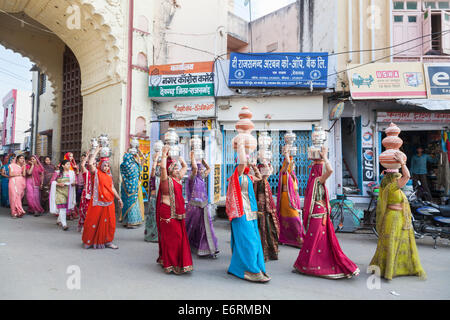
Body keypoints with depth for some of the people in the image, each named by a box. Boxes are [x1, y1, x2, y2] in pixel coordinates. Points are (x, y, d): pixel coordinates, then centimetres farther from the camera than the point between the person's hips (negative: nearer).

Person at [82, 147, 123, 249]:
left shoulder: (109, 176, 14)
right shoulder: (96, 172, -1)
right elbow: (90, 163, -19)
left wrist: (119, 199, 19)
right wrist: (96, 151, -10)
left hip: (109, 203, 5)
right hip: (97, 202, -5)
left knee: (109, 223, 7)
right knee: (93, 221, 2)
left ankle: (108, 241, 19)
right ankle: (89, 241, 18)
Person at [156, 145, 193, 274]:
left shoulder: (178, 178, 13)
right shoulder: (166, 179, -7)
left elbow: (185, 166, 25)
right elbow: (163, 167, -25)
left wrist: (179, 156, 21)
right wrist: (164, 154, -17)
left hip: (178, 212, 8)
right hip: (168, 212, -8)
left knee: (180, 236, 10)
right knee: (170, 237, -3)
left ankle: (180, 262, 22)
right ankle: (170, 264, 5)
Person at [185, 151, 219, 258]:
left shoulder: (202, 178, 12)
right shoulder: (193, 178, -8)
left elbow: (209, 168, 24)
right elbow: (194, 168, -27)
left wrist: (202, 160, 17)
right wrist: (192, 157, -15)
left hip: (204, 206, 6)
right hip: (194, 206, -6)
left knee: (206, 226, 3)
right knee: (191, 227, 7)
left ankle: (208, 249, 7)